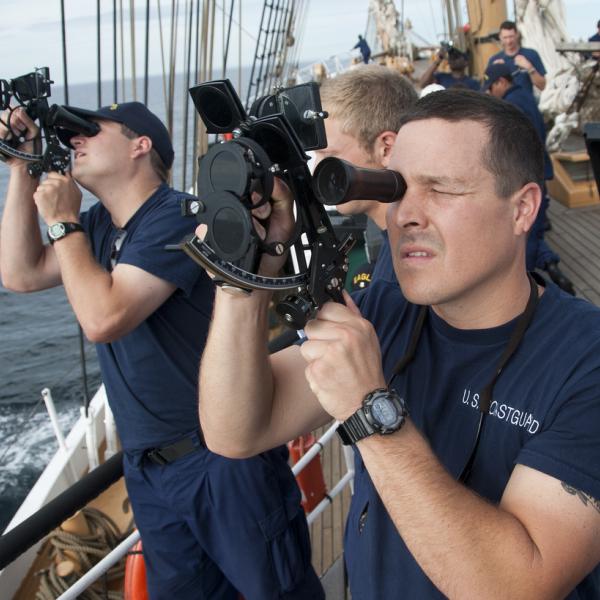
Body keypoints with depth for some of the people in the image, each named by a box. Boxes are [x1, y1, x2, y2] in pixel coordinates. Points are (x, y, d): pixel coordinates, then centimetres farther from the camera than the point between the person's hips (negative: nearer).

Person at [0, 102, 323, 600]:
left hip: (224, 453, -8)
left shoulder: (176, 218, -18)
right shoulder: (101, 223, 9)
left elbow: (103, 318, -25)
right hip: (147, 465, 8)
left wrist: (63, 222, -13)